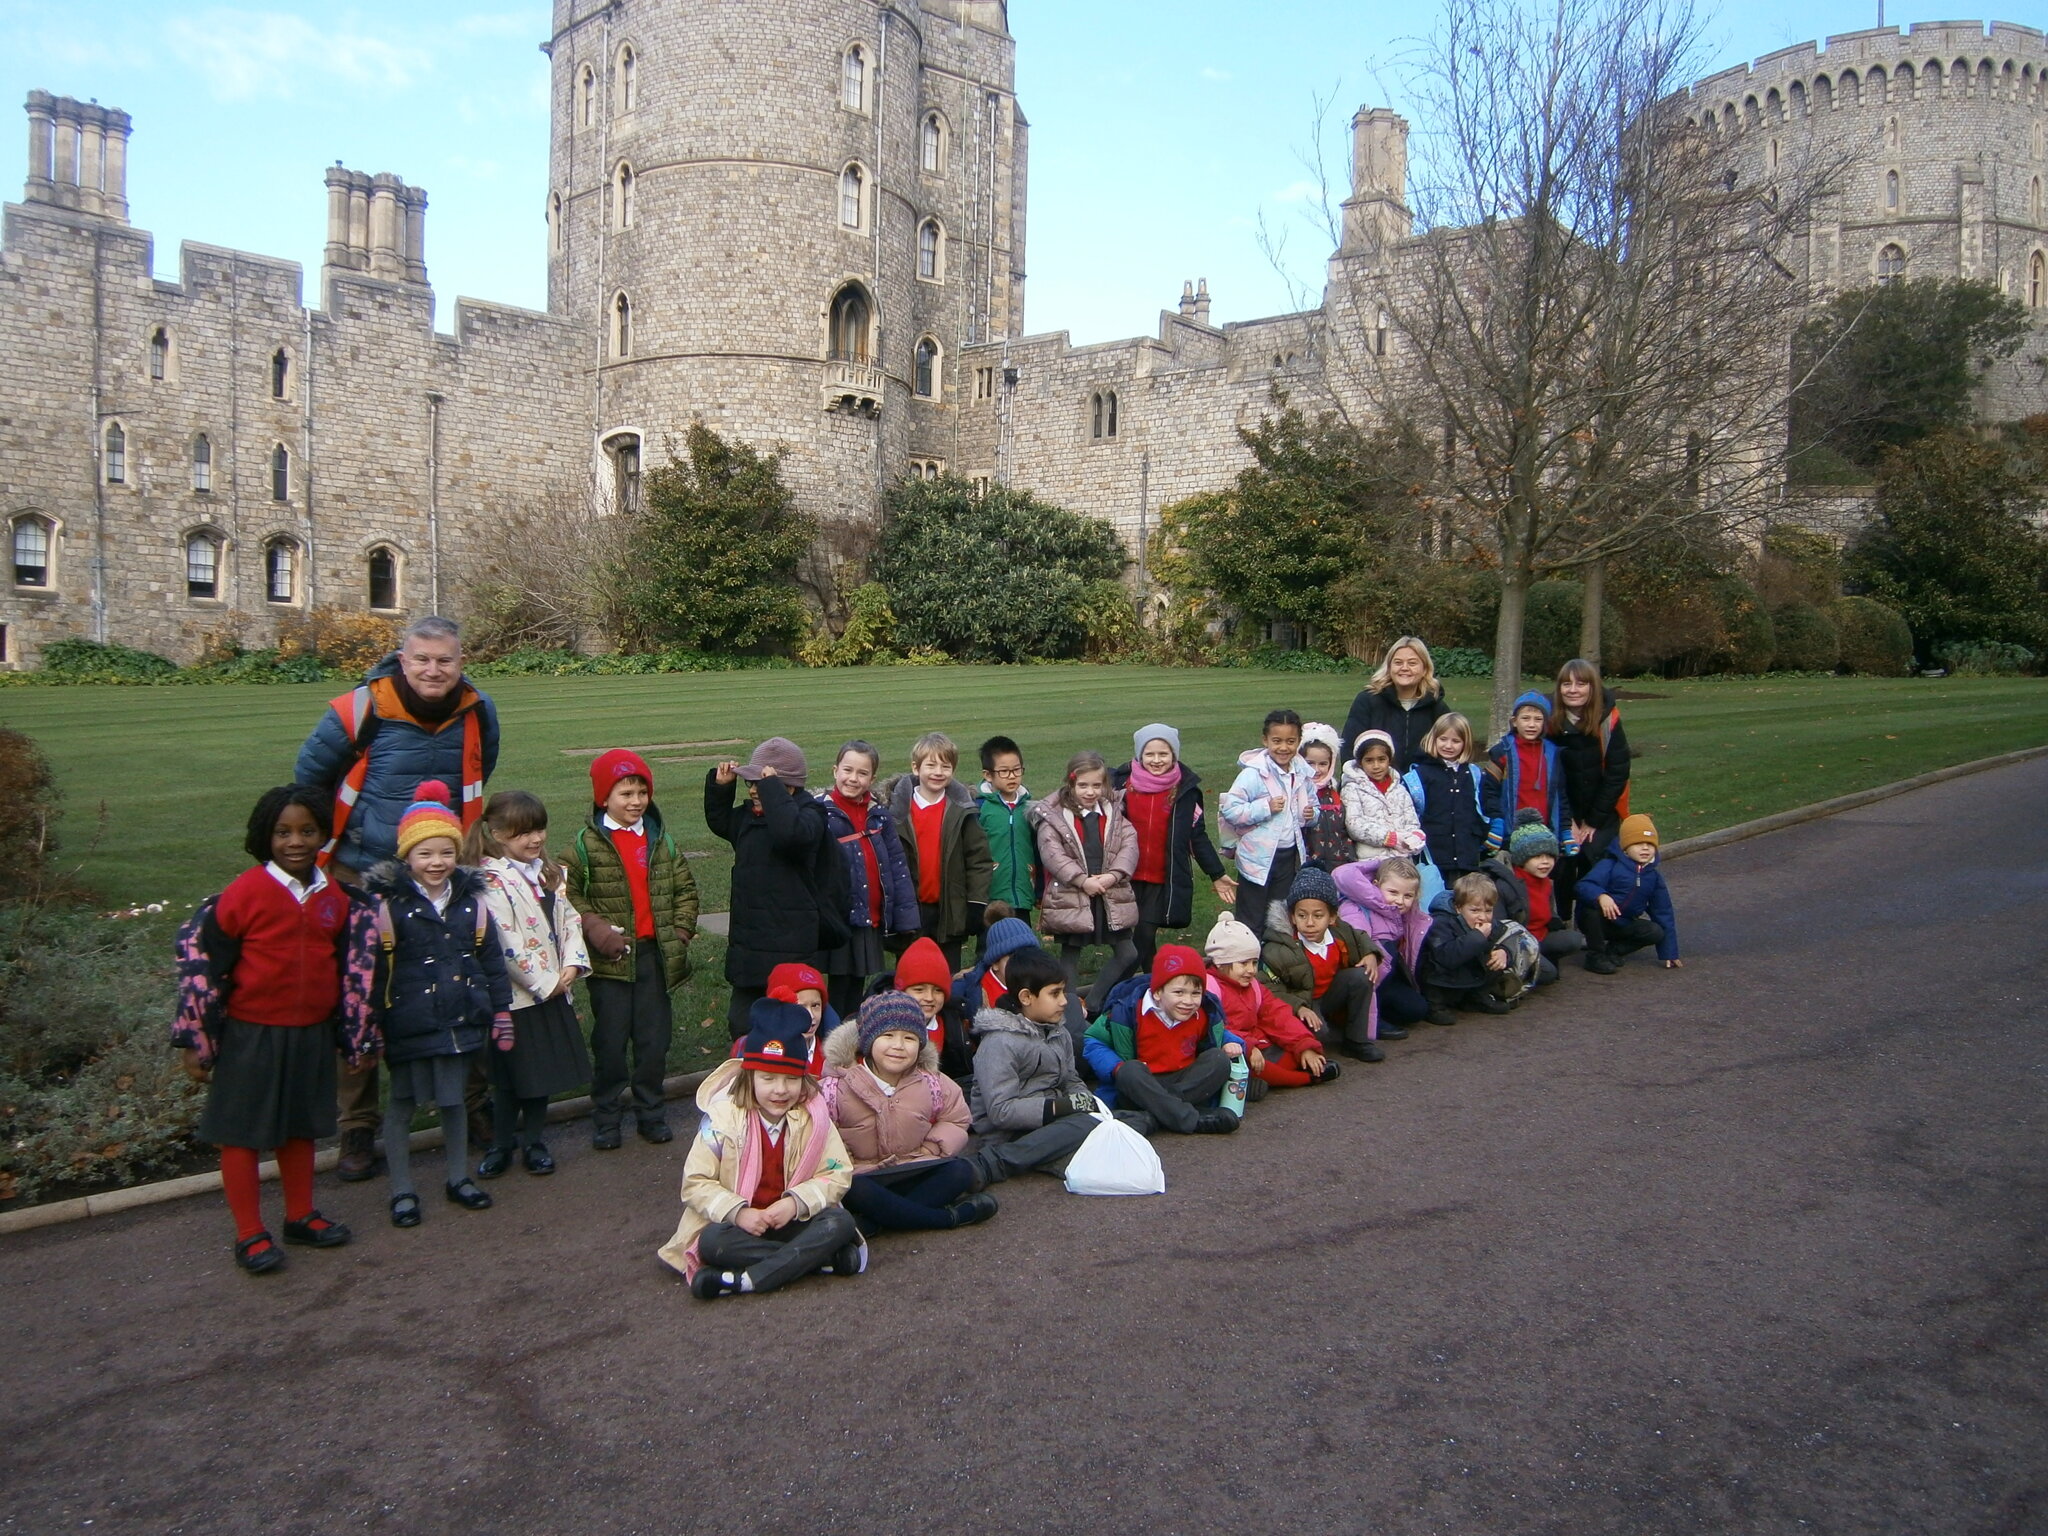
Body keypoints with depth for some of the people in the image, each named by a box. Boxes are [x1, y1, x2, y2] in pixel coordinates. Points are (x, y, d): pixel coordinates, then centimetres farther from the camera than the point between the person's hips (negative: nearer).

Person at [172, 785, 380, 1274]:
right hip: (250, 1035, -5)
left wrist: (358, 1034, 11)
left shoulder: (337, 897, 0)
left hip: (312, 1035, 5)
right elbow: (199, 957, -11)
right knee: (242, 1132, 6)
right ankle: (250, 1234, 20)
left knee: (301, 1127, 18)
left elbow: (354, 968, 10)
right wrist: (196, 1039, -9)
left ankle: (300, 1216, 34)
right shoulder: (246, 892, -16)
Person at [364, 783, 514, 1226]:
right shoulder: (387, 904, -12)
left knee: (454, 1100, 16)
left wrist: (502, 1013, 10)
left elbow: (492, 961, 9)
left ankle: (459, 1179, 31)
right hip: (408, 1023, -4)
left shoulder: (471, 901, 3)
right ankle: (402, 1191, 22)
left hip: (460, 1021, 4)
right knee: (402, 1104, 9)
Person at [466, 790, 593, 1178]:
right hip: (516, 994, -6)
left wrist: (573, 963, -8)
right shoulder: (491, 882, -15)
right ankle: (501, 1144, 24)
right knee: (511, 1076, 6)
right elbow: (506, 944, -21)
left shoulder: (549, 873, 9)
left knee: (544, 1071, 13)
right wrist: (544, 983, -16)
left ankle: (534, 1140, 27)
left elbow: (570, 918, 8)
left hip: (553, 990, 6)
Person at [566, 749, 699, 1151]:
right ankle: (605, 1120, 18)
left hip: (655, 954, 3)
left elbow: (685, 888, 12)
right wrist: (594, 928, -14)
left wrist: (681, 931, 1)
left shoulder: (661, 840, 7)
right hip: (610, 959, -3)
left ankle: (652, 1114, 23)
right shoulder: (586, 843, -4)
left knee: (654, 1040, 9)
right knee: (609, 1041, 4)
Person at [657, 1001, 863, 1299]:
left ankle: (743, 1281, -32)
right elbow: (695, 1183, -10)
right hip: (739, 1224, -1)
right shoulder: (723, 1117, -9)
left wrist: (796, 1202, -24)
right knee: (712, 1241, -33)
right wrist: (737, 1212, -26)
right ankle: (824, 1257, -27)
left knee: (840, 1222, -26)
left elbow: (838, 1174, -7)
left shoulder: (814, 1116, -4)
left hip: (793, 1221, 2)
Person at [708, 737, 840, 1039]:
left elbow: (791, 833, -38)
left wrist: (772, 788, -29)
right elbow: (719, 822, 30)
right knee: (741, 1020, 18)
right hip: (750, 945, 9)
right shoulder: (749, 816, 10)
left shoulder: (808, 815, -15)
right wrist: (720, 787, 12)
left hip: (790, 949, -9)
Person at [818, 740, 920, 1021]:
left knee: (859, 990, 15)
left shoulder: (879, 813, 7)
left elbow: (897, 865, 6)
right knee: (840, 990, 3)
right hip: (839, 919, -4)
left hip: (872, 920, 5)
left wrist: (905, 916, 2)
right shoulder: (821, 812, -8)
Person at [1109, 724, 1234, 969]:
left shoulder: (1185, 789, 0)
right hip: (1125, 876, 1)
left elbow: (1198, 834, 6)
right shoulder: (1122, 782, -2)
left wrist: (1217, 874, 6)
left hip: (1163, 880, -1)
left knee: (1145, 935, -8)